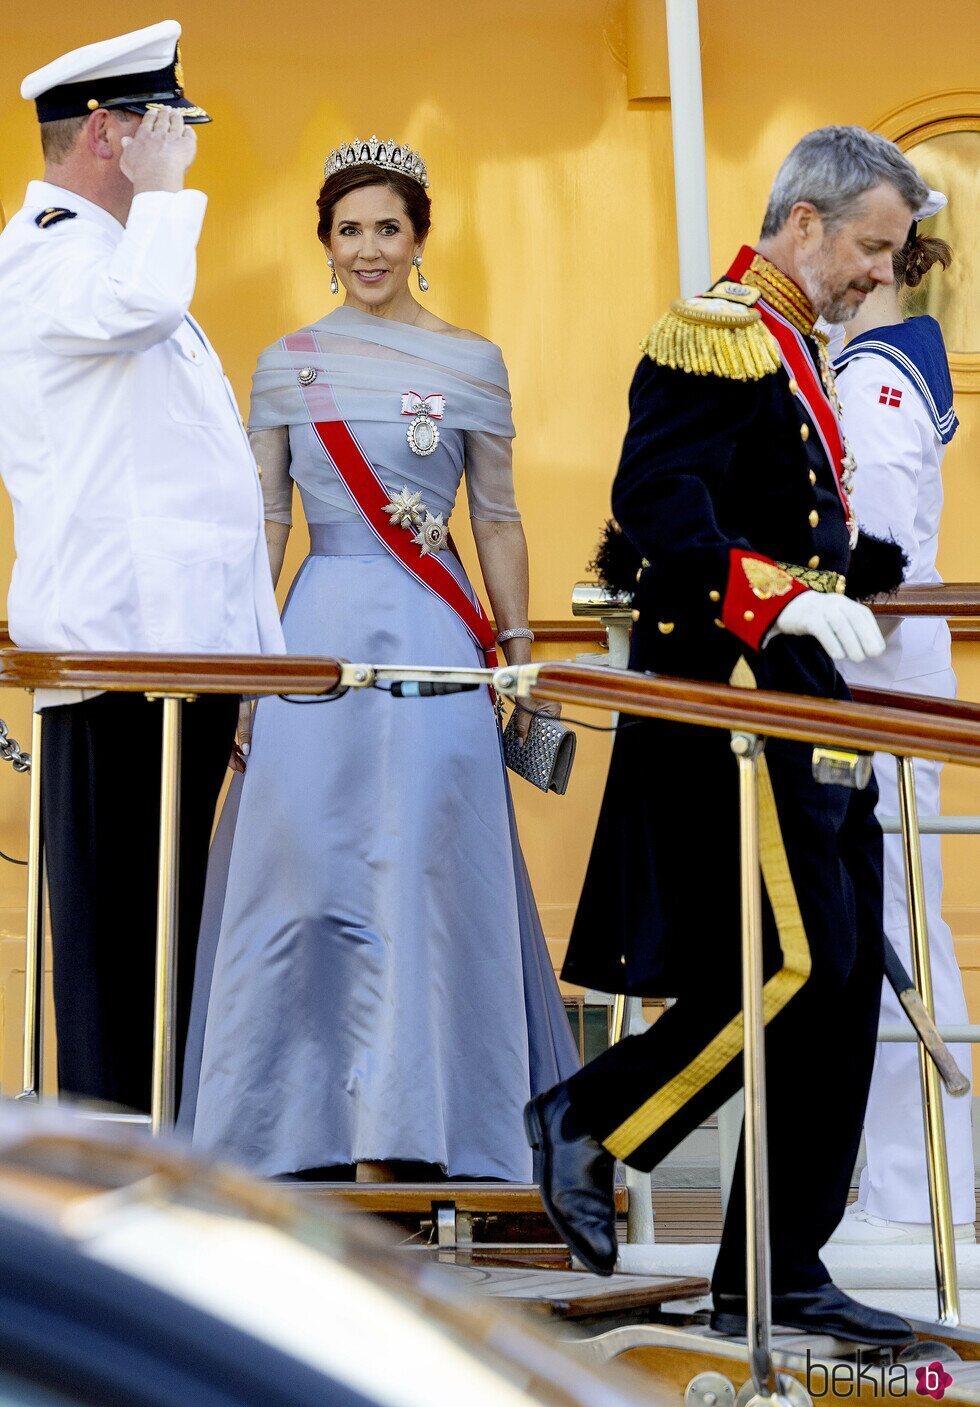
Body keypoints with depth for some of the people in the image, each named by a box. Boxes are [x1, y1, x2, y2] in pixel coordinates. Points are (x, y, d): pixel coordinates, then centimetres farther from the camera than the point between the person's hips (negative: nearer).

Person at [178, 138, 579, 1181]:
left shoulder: (471, 362, 5)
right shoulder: (286, 364, 8)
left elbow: (497, 518, 8)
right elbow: (264, 517, 9)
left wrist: (518, 651, 5)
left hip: (433, 637, -1)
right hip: (319, 628, 1)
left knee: (417, 869, -5)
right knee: (306, 865, 0)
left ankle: (402, 1132, 1)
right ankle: (318, 1120, 11)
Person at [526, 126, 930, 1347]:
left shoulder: (792, 349, 20)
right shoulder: (714, 334, -10)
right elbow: (656, 500, -23)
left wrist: (889, 570, 16)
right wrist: (784, 601, -31)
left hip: (798, 713, 10)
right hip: (727, 704, -10)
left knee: (839, 984, 7)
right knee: (799, 964, -13)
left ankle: (778, 1276, 11)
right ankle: (589, 1122, 4)